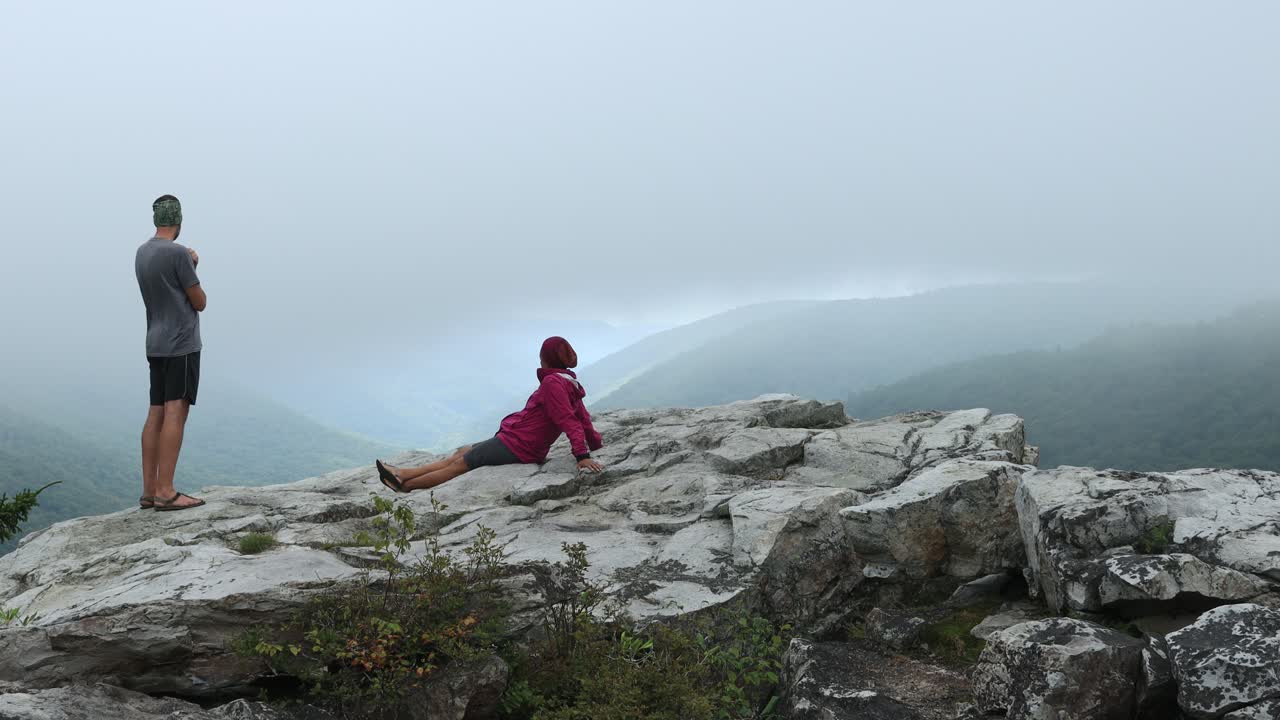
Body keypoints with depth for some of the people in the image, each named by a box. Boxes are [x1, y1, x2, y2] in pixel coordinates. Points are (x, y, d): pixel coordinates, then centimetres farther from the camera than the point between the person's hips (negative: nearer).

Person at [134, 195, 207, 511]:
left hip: (155, 346, 8)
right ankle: (165, 491, -14)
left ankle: (149, 490, 6)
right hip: (181, 345, -8)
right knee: (175, 414, -10)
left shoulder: (142, 254, 13)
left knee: (156, 414, 6)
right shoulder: (178, 254, -12)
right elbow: (200, 302, -5)